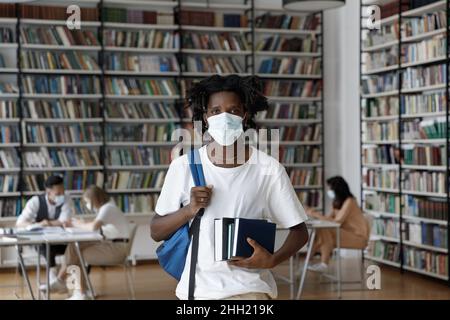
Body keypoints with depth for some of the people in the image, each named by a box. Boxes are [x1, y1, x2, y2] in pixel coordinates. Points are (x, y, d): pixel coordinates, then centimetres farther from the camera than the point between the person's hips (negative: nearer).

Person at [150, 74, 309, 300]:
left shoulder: (269, 169, -4)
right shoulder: (184, 167, 0)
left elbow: (299, 231, 4)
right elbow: (156, 231, 5)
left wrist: (272, 260, -14)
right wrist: (189, 210, -12)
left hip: (249, 289, -2)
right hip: (196, 288, 3)